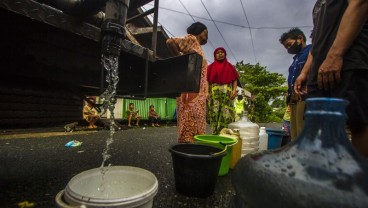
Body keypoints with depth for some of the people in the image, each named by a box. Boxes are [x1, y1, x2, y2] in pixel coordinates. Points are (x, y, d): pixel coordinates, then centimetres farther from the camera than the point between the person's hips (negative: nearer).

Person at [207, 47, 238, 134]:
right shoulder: (211, 67, 15)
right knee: (215, 112, -5)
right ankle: (215, 133, -1)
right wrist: (208, 92, -6)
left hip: (227, 92, 1)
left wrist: (234, 90, -7)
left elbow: (234, 80, 10)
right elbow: (208, 81, 7)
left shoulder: (230, 66, 18)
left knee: (227, 113, -8)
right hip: (214, 92, 0)